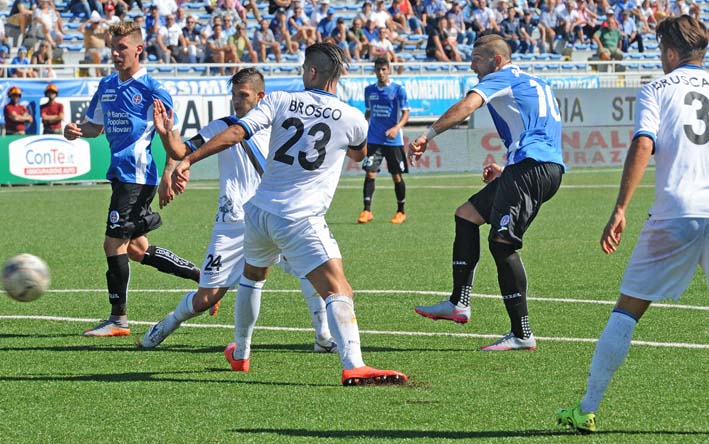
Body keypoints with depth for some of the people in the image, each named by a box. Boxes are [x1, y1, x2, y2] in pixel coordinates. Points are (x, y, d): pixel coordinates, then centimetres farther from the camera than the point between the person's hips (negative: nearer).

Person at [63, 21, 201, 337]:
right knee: (136, 248, 13)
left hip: (137, 176, -8)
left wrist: (167, 178, -15)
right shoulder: (107, 86, 12)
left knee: (114, 243, -9)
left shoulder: (152, 90, -9)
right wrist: (75, 131, 0)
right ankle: (202, 276, 25)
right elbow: (95, 126, 23)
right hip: (120, 174, 8)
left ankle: (118, 319, 0)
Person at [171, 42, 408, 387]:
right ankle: (353, 367, -34)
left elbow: (235, 132, -10)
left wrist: (188, 160, -8)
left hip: (259, 212, 4)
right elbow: (359, 155, 21)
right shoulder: (352, 118, -1)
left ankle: (239, 353, 44)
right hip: (301, 221, -4)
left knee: (253, 275, 31)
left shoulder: (279, 101, 1)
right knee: (338, 291, -13)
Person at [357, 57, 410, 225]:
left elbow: (405, 113, -9)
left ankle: (401, 212, 17)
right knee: (370, 173, -8)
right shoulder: (369, 90, 9)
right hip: (373, 139, 3)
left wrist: (397, 127, -25)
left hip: (393, 140, -3)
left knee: (397, 176, 4)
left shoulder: (398, 89, -4)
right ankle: (367, 211, -6)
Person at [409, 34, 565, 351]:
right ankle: (459, 304, 13)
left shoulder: (501, 77, 2)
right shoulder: (534, 84, 30)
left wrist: (428, 135, -17)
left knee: (501, 242, -13)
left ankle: (522, 335, -15)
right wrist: (506, 170, 32)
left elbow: (467, 106, -16)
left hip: (531, 167, -10)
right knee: (466, 215, 17)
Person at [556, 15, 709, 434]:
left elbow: (643, 147, -9)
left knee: (627, 310, 6)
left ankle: (587, 409, 7)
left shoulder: (657, 90, 5)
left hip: (674, 215, -2)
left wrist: (620, 211, -12)